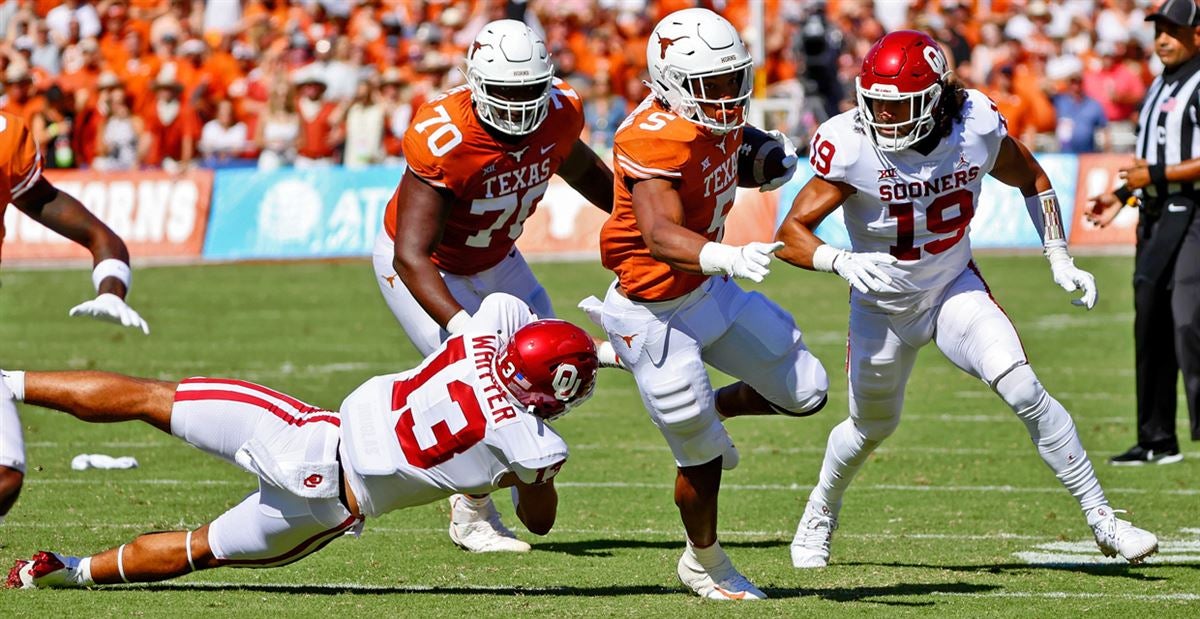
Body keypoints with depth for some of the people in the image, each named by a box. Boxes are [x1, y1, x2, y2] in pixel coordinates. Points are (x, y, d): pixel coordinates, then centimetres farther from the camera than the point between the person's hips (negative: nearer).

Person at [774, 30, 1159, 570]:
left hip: (956, 288, 1)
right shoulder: (852, 147, -26)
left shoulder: (977, 129, -18)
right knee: (872, 425, 17)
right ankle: (820, 515, 49)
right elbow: (790, 235, -25)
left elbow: (1032, 181, 3)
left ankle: (1101, 520, -10)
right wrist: (841, 261, -44)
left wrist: (1061, 262, -2)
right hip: (883, 306, -1)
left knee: (1023, 389, -19)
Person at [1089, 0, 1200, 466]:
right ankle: (1157, 441, 15)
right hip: (1155, 217, 10)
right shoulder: (1160, 88, 19)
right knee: (1150, 325, 9)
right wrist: (1122, 195, 17)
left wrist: (1157, 175, -18)